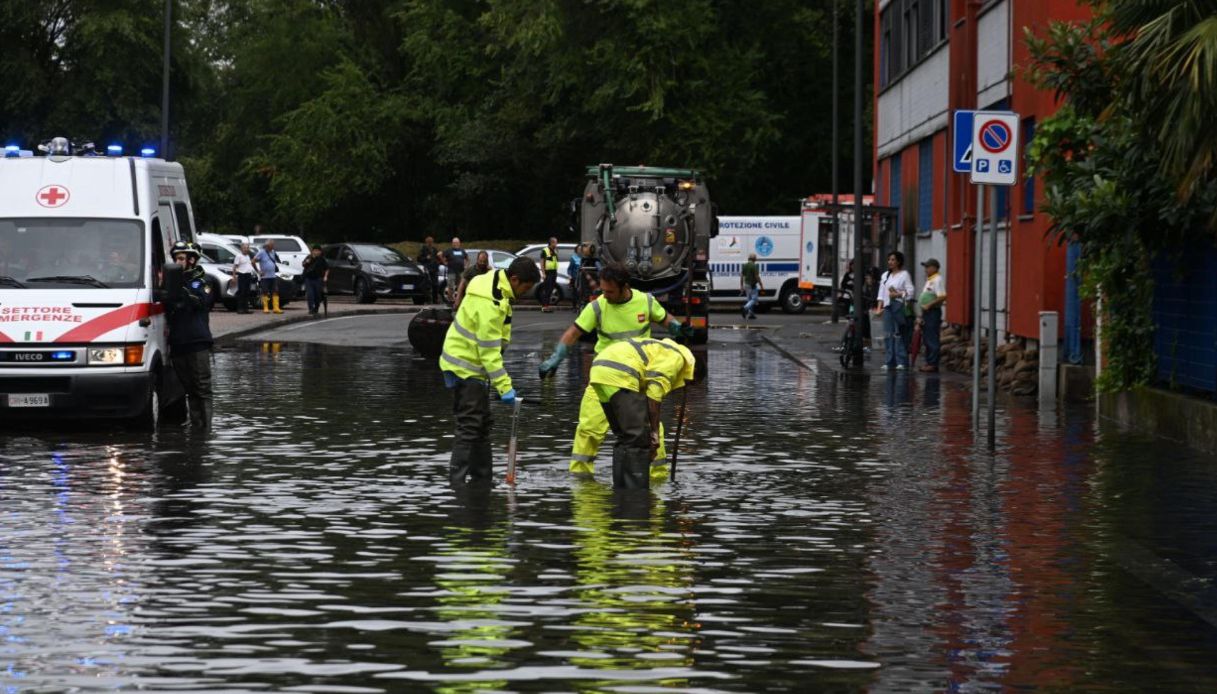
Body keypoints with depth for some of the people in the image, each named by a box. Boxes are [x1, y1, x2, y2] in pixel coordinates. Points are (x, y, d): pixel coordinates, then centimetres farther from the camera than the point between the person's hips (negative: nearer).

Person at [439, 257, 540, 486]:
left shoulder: (496, 286, 5)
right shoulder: (490, 304, -28)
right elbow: (489, 351, -28)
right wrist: (504, 387, -26)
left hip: (473, 366, 10)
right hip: (465, 367, -10)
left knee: (482, 425, 15)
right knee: (469, 426, -12)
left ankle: (482, 479, 22)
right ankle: (457, 482, -13)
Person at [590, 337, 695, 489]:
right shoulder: (676, 356, 7)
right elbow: (655, 393, -7)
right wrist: (655, 431, -3)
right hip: (618, 376, -9)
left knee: (625, 437, 19)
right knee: (638, 438, -5)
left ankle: (620, 489, 22)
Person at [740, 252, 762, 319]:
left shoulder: (744, 265, 6)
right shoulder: (754, 266, -15)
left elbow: (741, 276, 6)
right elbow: (757, 276, -16)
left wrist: (741, 286, 12)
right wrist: (761, 285, -7)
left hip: (746, 285, 7)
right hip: (753, 285, -7)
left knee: (750, 300, 15)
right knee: (754, 299, -3)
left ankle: (751, 314, 14)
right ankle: (745, 308, -24)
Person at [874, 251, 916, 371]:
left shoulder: (904, 274, 0)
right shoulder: (885, 275, 18)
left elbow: (910, 291, -6)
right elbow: (881, 293, 16)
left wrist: (898, 294, -15)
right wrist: (879, 308, 8)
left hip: (899, 306, -6)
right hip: (887, 306, 6)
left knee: (899, 334, -9)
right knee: (888, 334, 3)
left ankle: (902, 361, -8)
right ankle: (889, 362, 6)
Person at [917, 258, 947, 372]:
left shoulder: (937, 280, -13)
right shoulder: (929, 280, 18)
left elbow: (943, 297, -23)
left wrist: (929, 305, -21)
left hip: (933, 312, -10)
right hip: (926, 312, 10)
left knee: (932, 339, -8)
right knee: (927, 338, 13)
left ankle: (933, 364, -7)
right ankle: (929, 362, 18)